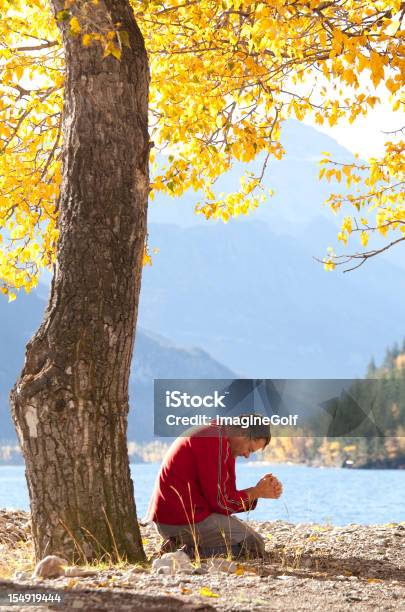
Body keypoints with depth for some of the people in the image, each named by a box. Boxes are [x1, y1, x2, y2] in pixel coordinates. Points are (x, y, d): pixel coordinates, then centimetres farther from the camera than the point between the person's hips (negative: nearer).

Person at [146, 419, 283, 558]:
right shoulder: (216, 441, -16)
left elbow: (228, 496, 12)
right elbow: (219, 502, -15)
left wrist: (258, 491, 0)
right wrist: (256, 492, -3)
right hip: (186, 520, -10)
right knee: (255, 545, -3)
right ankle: (190, 552, -12)